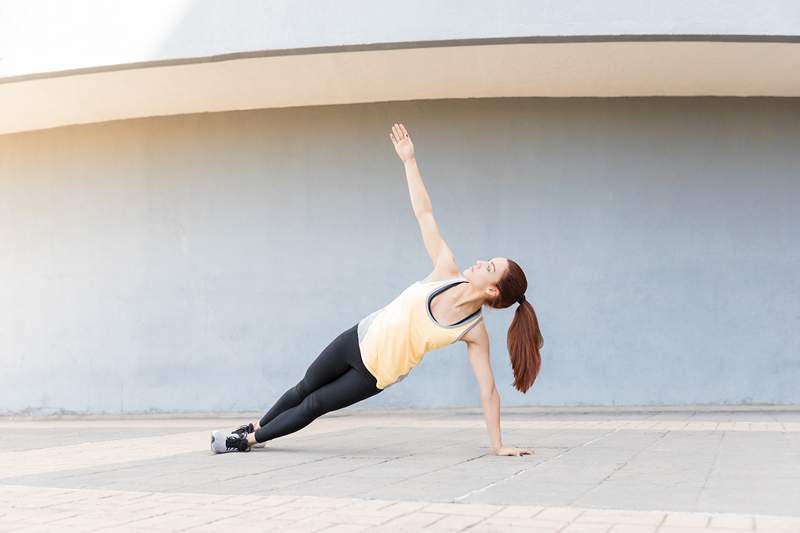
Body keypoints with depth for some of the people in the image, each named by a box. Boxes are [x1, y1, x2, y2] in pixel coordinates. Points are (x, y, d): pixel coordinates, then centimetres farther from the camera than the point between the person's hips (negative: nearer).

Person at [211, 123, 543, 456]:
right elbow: (425, 214, -14)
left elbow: (488, 390, -20)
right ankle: (255, 426, 45)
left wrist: (498, 445, -22)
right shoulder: (448, 272, -16)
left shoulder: (475, 331, -23)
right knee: (304, 388, 20)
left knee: (314, 405, 6)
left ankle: (249, 439, 27)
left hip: (377, 374, -3)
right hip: (362, 338, 3)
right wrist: (409, 159, -17)